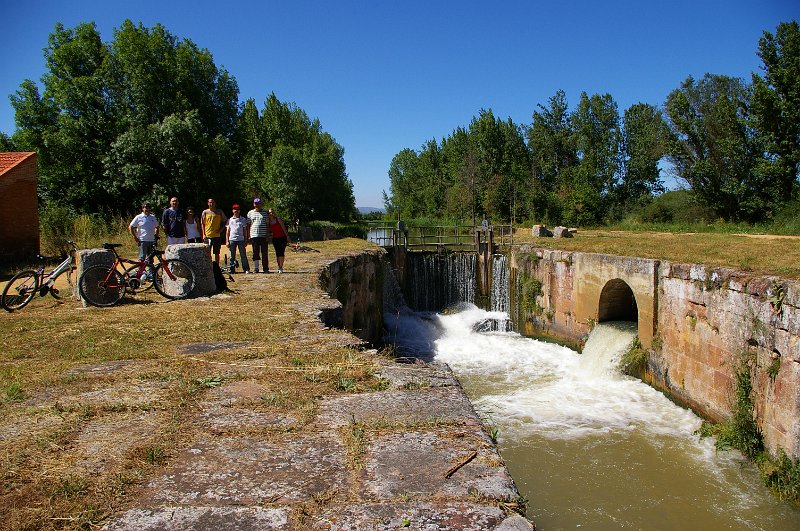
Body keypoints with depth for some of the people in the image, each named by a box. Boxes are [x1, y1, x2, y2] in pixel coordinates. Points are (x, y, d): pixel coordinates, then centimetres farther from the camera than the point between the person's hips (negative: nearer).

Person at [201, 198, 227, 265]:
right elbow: (202, 224, 6)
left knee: (217, 253, 5)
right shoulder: (205, 212, 4)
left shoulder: (219, 212, 5)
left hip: (217, 236, 0)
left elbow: (225, 221, 14)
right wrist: (203, 234, -2)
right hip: (207, 236, 0)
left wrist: (221, 229, 1)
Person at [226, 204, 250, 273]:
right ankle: (232, 269, 9)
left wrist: (246, 241, 2)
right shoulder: (230, 220, 11)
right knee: (232, 256, 4)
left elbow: (245, 231, 9)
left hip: (241, 239, -1)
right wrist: (227, 241, 2)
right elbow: (227, 231, 11)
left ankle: (246, 269, 0)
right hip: (232, 239, 1)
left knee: (243, 255, -3)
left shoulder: (243, 220, 8)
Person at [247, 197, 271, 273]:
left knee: (265, 253, 0)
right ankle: (256, 268, 10)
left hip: (264, 236, 0)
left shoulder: (264, 213, 9)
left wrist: (268, 235, -1)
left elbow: (267, 224, 8)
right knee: (255, 253, 3)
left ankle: (266, 268, 4)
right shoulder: (250, 213, 10)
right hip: (254, 235, 1)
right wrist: (249, 236, 3)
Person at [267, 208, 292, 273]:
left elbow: (284, 228, -4)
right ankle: (279, 267, 4)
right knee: (278, 252, -2)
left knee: (281, 252, -8)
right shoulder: (268, 222, 5)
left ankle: (281, 267, -4)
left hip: (282, 238, -3)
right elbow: (268, 231, 12)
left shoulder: (278, 219, -3)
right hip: (275, 239, 3)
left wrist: (287, 237, -9)